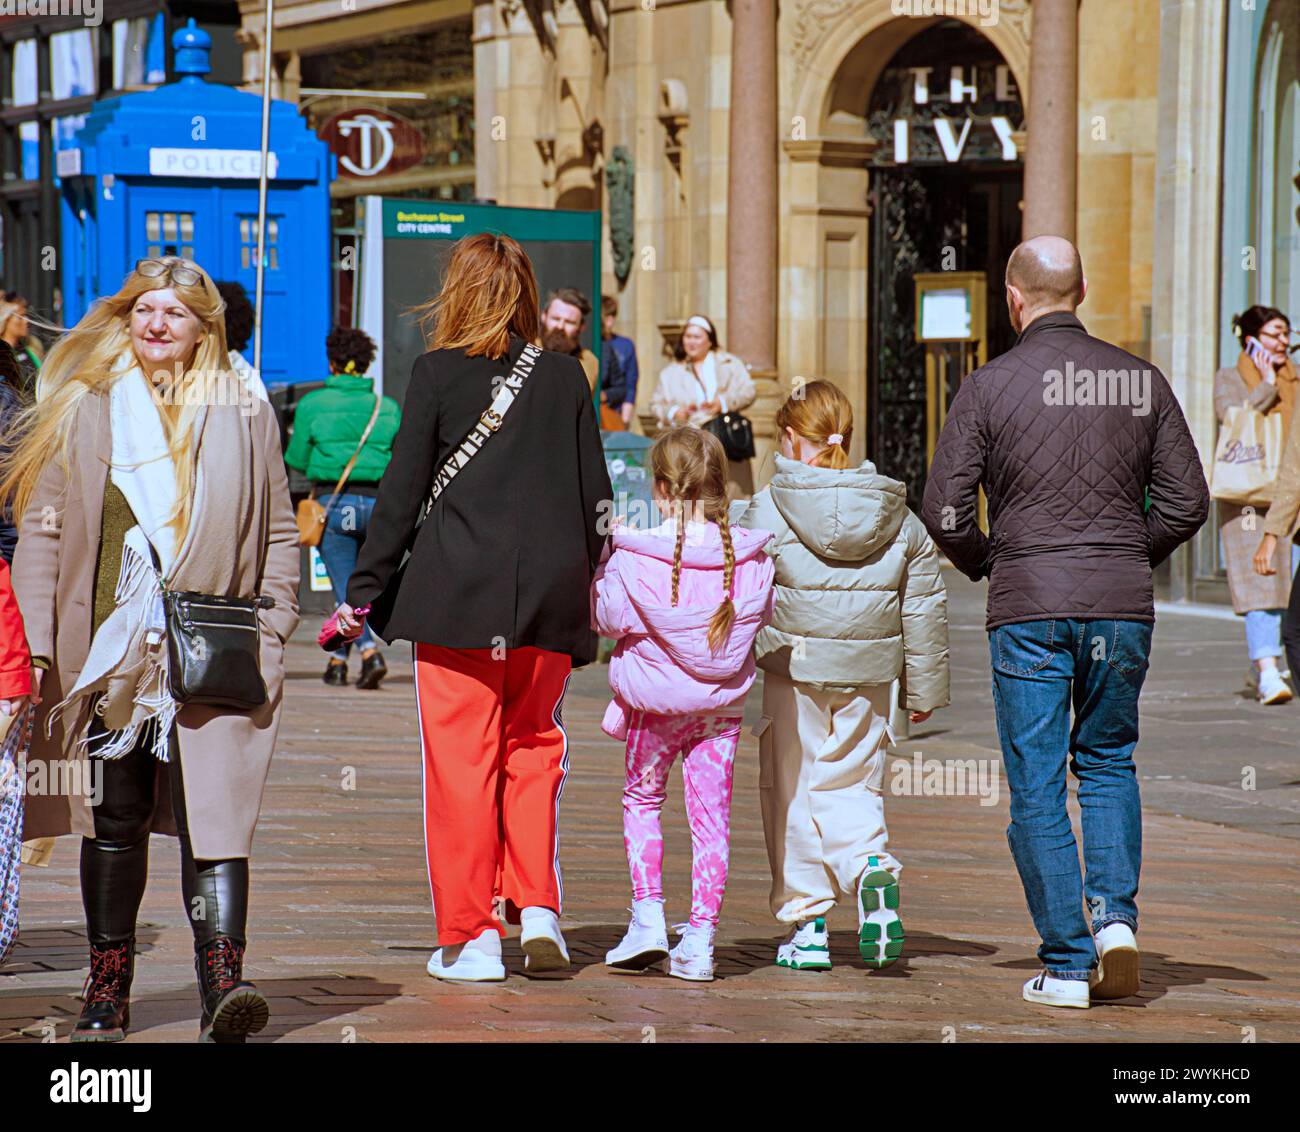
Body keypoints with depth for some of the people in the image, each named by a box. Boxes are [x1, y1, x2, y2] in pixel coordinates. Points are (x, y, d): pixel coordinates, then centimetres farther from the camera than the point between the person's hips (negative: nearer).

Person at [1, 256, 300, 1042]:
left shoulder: (244, 415, 7)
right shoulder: (82, 409, 8)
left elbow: (281, 535, 11)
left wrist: (269, 637, 2)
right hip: (107, 654, 2)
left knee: (215, 818, -12)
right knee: (113, 822, 8)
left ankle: (224, 981, -19)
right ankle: (108, 990, 17)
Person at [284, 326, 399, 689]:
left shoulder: (313, 404, 0)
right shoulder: (387, 408, 6)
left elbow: (297, 459, 4)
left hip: (334, 502, -3)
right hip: (377, 501, 3)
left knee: (347, 590, 0)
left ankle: (369, 650, -19)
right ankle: (338, 659, 14)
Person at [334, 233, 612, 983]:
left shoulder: (439, 372, -1)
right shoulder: (565, 376, 6)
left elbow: (402, 492, -1)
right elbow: (596, 494, 8)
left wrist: (364, 591, 7)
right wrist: (591, 589, 18)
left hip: (458, 591, -3)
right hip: (549, 592, 3)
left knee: (462, 758, 1)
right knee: (534, 747, 15)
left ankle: (471, 935, 1)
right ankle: (537, 906, 2)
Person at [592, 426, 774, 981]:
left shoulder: (634, 558, -16)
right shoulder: (749, 556, -8)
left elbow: (608, 618, -7)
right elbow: (763, 613, 5)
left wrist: (605, 566, 6)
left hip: (654, 698, -2)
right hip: (721, 703, 2)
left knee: (642, 798, 18)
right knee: (711, 813, 5)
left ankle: (647, 913, 6)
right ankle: (700, 938, 3)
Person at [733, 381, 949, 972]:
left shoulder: (766, 509, -7)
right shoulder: (900, 516, 4)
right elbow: (926, 606, 8)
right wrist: (925, 687, 16)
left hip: (794, 670, -3)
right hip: (869, 675, 3)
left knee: (793, 791, 8)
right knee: (852, 784, 16)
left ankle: (806, 924, 9)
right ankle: (872, 867, -14)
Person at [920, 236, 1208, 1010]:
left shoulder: (991, 386, -4)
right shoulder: (1141, 381, 3)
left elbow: (945, 511, -7)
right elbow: (1187, 500, 3)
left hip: (1030, 609, -2)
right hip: (1123, 608, 3)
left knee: (1037, 786, 4)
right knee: (1109, 763, 20)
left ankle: (1067, 965, 3)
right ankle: (1116, 915, 1)